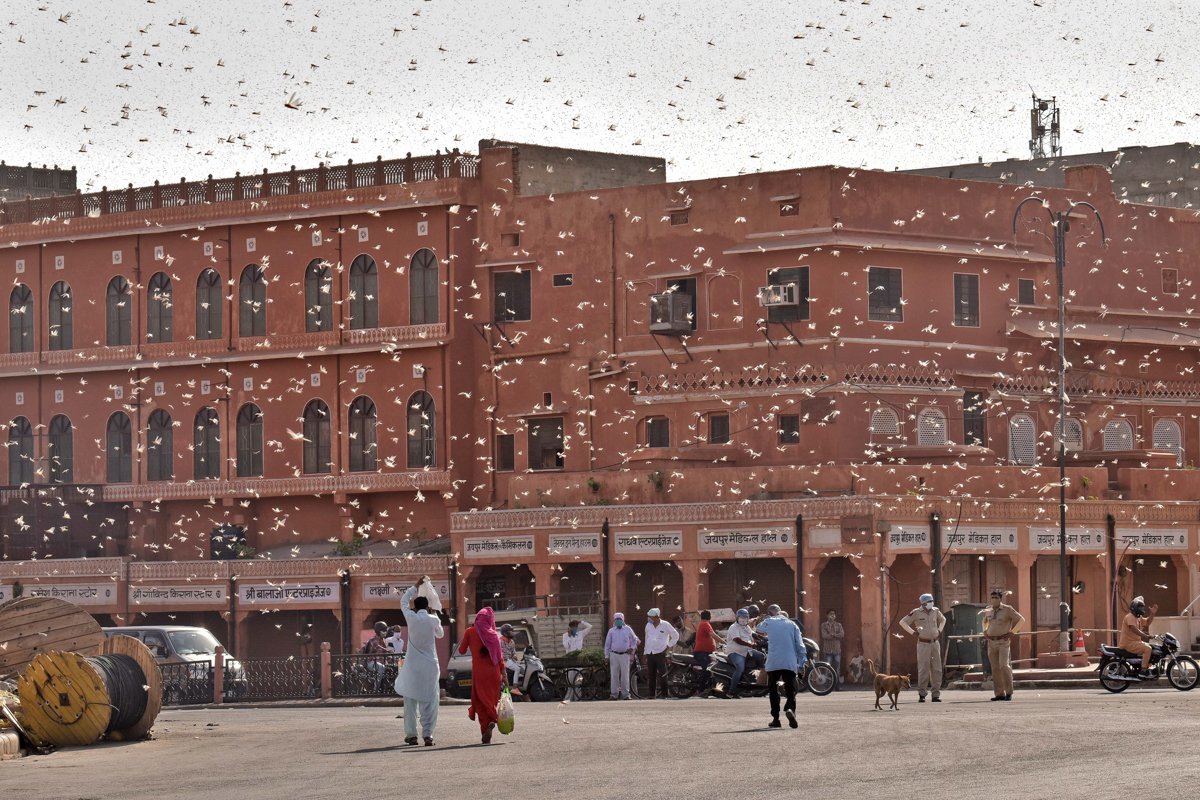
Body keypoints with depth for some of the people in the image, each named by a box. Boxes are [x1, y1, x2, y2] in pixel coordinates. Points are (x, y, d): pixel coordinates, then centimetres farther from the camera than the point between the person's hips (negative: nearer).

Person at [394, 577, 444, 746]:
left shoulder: (411, 618, -3)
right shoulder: (433, 620, -3)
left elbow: (403, 601, 16)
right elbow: (440, 634, 19)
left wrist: (416, 586, 25)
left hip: (413, 665, 0)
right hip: (430, 665, 0)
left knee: (410, 700, 7)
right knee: (429, 700, 2)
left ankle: (411, 734, 6)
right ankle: (428, 734, -6)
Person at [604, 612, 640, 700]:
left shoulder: (628, 629, 8)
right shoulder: (611, 631, 9)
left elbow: (634, 640, 20)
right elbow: (607, 644, 11)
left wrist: (632, 648, 8)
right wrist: (606, 656, 6)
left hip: (625, 655, -1)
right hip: (614, 654, 1)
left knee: (625, 675, -1)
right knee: (614, 675, -1)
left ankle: (625, 694, 3)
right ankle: (614, 694, 3)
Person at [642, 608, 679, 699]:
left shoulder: (665, 625, 0)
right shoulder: (648, 625, 12)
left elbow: (676, 635, 7)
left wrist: (669, 645, 0)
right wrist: (645, 654, 16)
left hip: (660, 653, -4)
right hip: (650, 653, 4)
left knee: (662, 674, -9)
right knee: (652, 675, 3)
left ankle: (665, 693, -5)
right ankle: (652, 694, 6)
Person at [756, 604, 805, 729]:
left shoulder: (768, 623, 7)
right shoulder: (792, 624, 10)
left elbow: (759, 630, 30)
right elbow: (800, 645, 5)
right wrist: (801, 662, 7)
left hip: (773, 663, 0)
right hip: (790, 663, 0)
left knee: (773, 691, 11)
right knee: (790, 690, 0)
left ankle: (775, 718, 8)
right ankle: (790, 708, -29)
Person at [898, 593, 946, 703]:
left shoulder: (935, 611, 7)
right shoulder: (916, 613, -7)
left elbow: (943, 620, 28)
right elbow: (902, 622, -2)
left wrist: (939, 630, 14)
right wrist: (913, 632, -7)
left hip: (935, 643, 4)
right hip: (923, 644, -4)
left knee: (937, 669, 1)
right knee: (923, 669, -7)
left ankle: (936, 694, 5)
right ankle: (921, 695, -2)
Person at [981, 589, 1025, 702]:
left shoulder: (1007, 609, -5)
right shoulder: (988, 610, 10)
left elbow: (1021, 620, -4)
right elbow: (985, 622, 31)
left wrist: (1012, 633, -8)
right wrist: (985, 632, 14)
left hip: (1003, 642, -5)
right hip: (991, 642, 5)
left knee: (1004, 665, -16)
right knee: (995, 668, 2)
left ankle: (1009, 692, -5)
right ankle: (999, 694, 4)